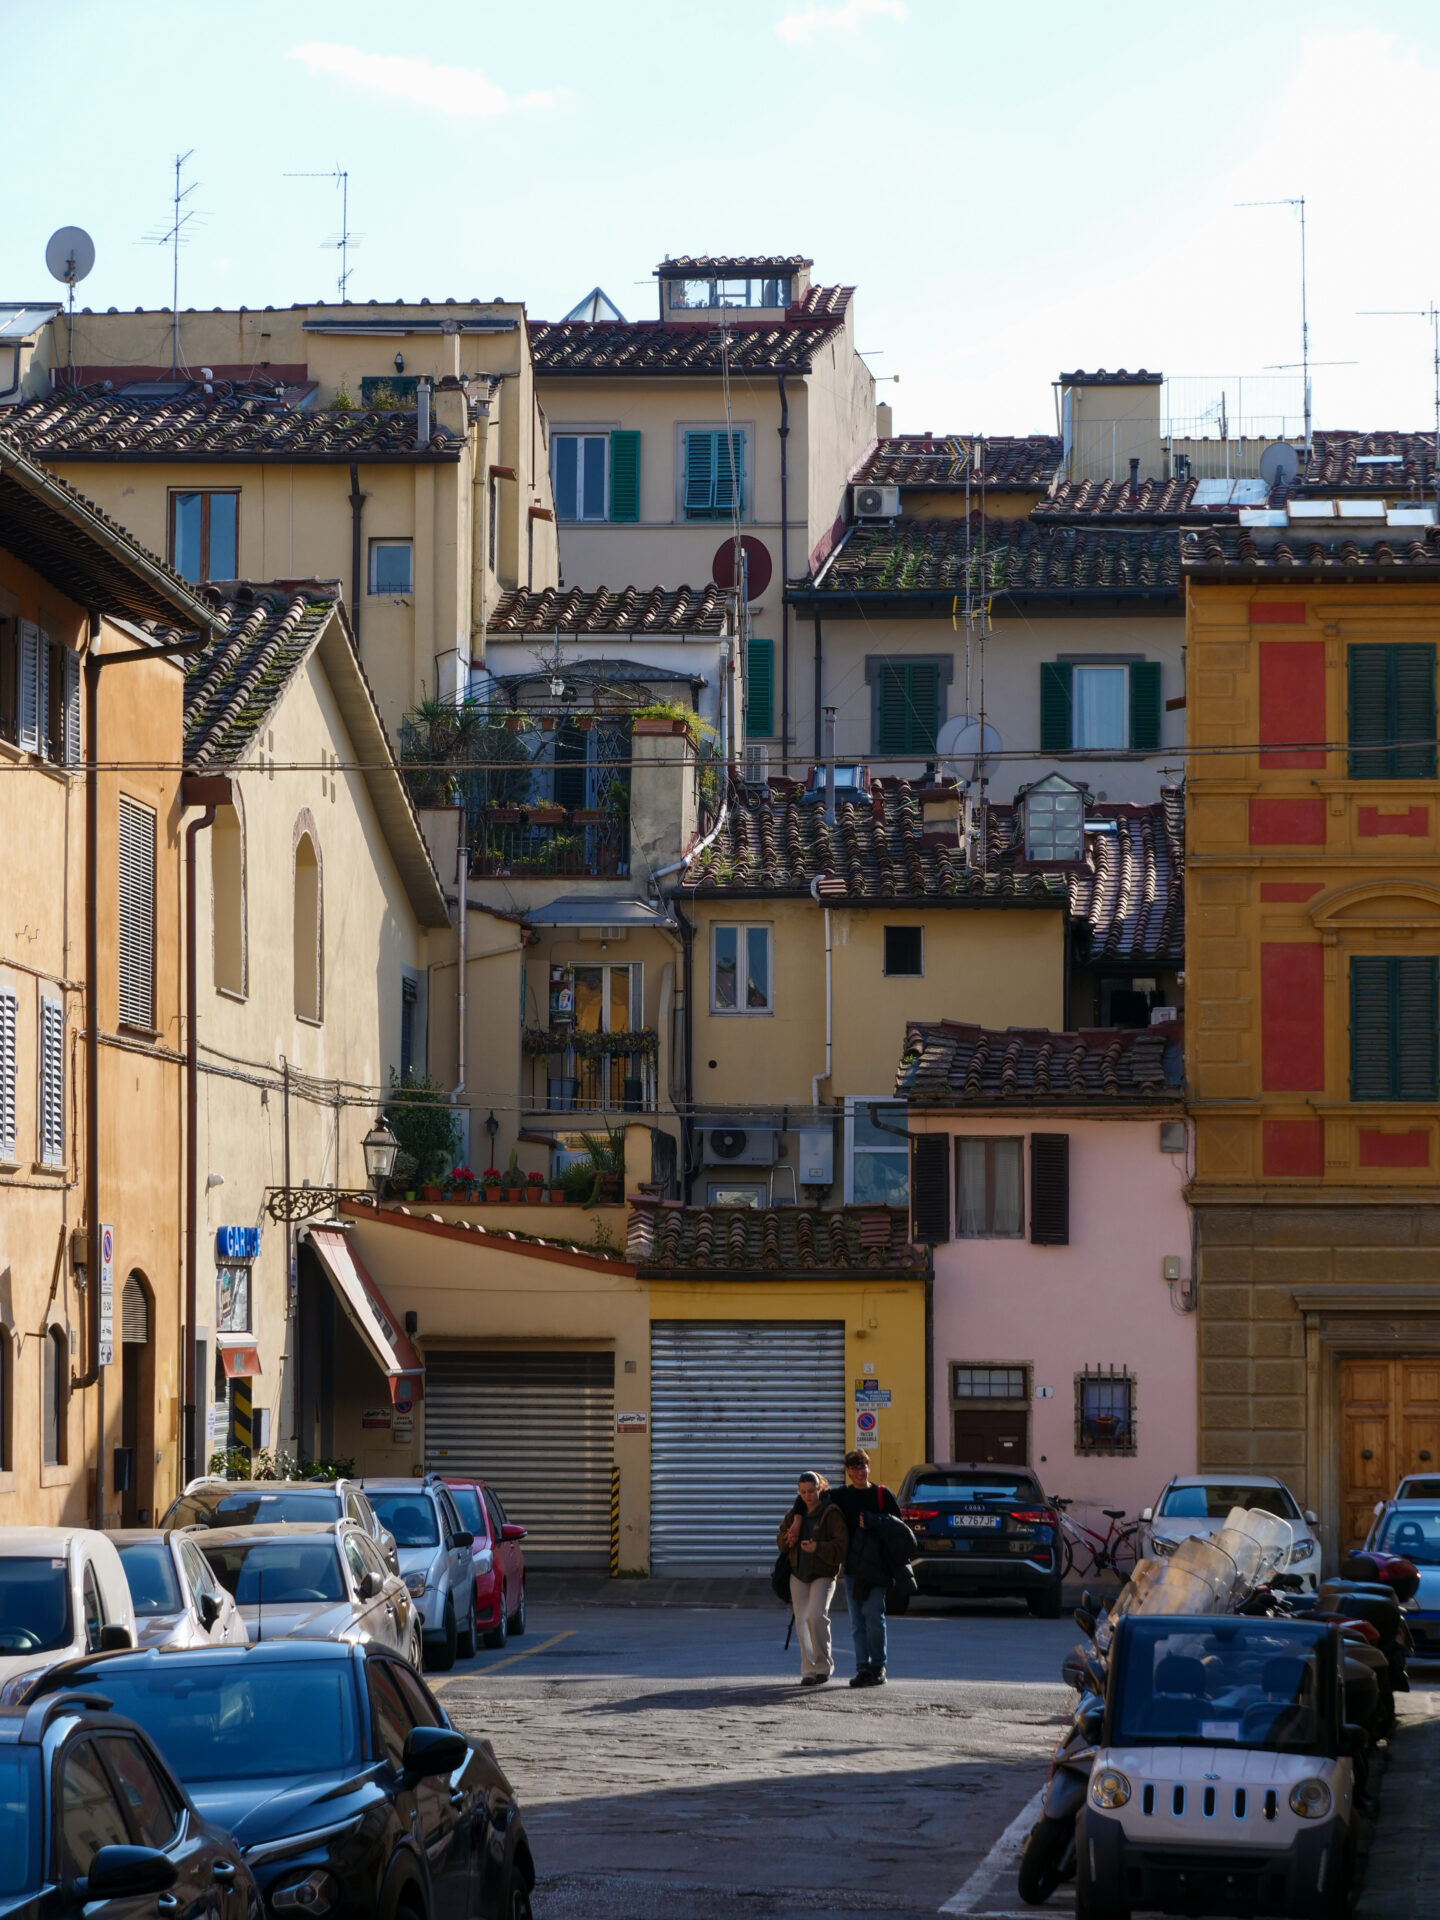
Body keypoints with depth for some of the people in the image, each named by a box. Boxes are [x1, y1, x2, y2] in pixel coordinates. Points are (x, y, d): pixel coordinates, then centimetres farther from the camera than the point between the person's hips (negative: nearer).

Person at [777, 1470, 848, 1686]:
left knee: (816, 1616, -20)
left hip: (823, 1574, -5)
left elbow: (841, 1545, -15)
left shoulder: (831, 1513, -9)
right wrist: (791, 1531, -10)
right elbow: (781, 1543, 12)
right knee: (802, 1620, 3)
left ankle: (824, 1665, -7)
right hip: (799, 1573, 5)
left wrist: (818, 1548, -29)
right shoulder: (795, 1513, 8)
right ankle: (808, 1670, 9)